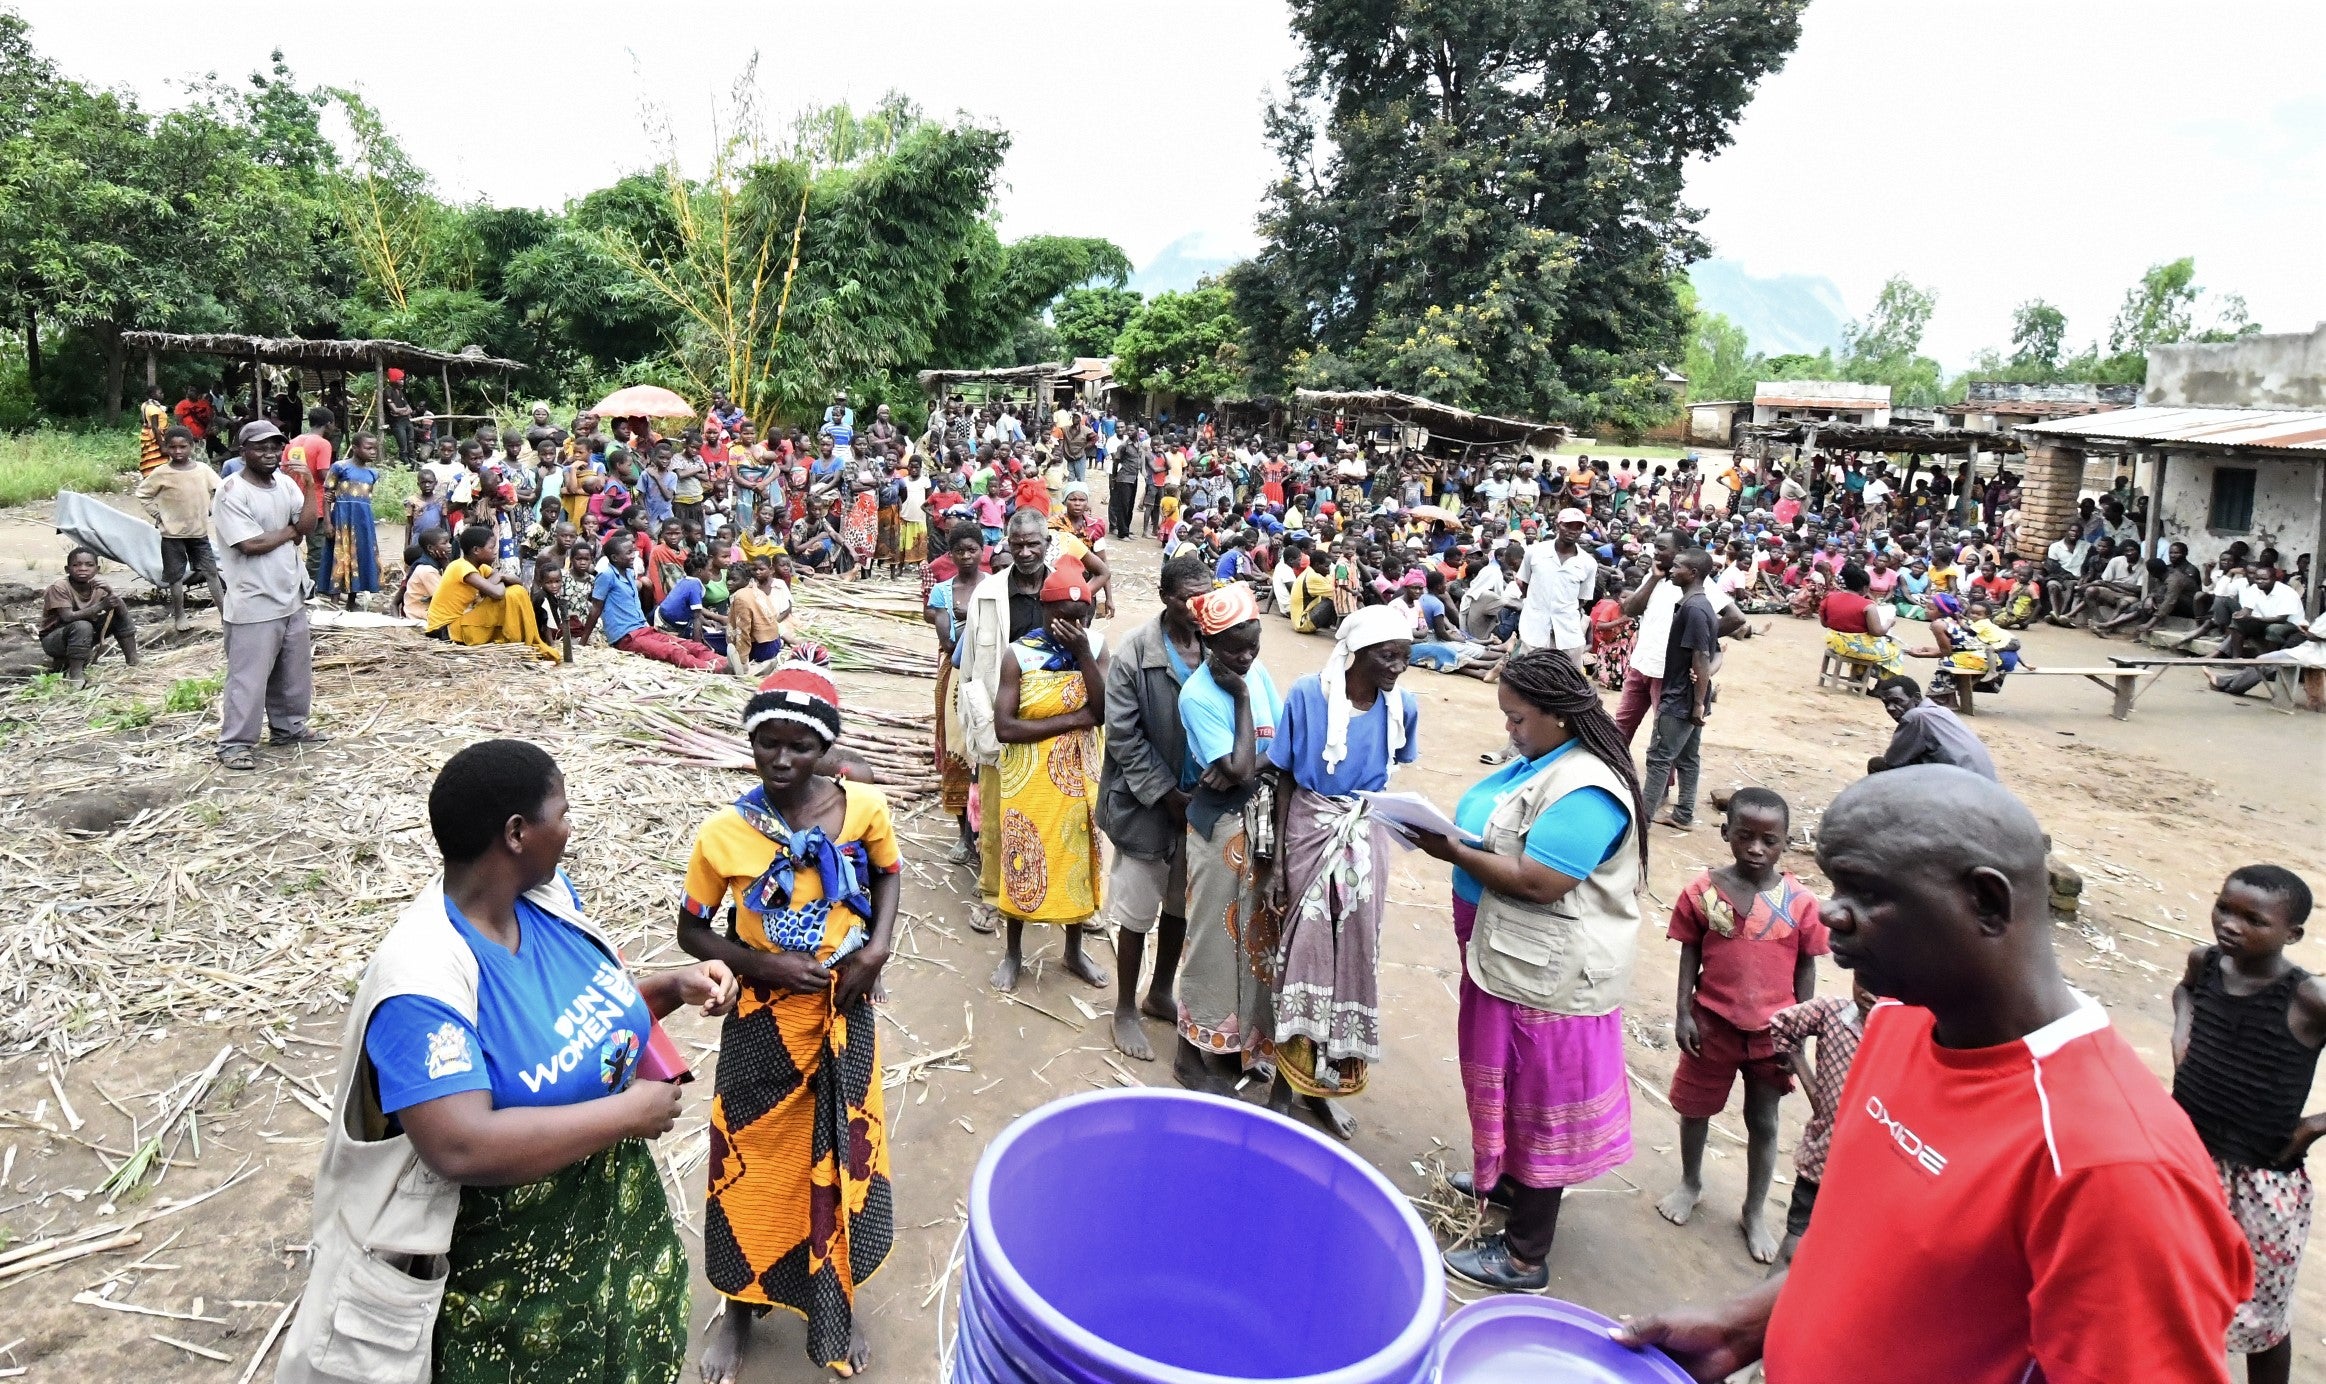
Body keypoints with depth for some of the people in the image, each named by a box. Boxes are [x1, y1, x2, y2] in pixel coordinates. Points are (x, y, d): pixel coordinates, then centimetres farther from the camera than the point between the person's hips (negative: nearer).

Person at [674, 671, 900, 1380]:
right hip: (764, 1022, -1)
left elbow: (885, 873, 7)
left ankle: (837, 1300, 40)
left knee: (842, 1157, 15)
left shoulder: (864, 808, -13)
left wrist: (878, 945, -10)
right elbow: (691, 929, -4)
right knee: (755, 1163, 15)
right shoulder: (725, 832, -16)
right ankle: (741, 1304, 41)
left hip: (844, 1015, 1)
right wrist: (765, 965, -17)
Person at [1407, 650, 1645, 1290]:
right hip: (1511, 958, 10)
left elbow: (1537, 883, -29)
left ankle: (1524, 1257, 16)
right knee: (1513, 1082, 25)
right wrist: (1450, 829, -2)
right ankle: (1506, 1178, 47)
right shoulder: (1537, 758, 7)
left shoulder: (1586, 790, -25)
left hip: (1547, 974, -10)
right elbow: (1502, 833, 17)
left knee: (1536, 1094, 2)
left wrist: (1454, 853, -21)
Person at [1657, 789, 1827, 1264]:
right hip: (1712, 1024, 0)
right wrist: (1682, 1012, -7)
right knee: (1695, 1108, 18)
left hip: (1770, 1030, 0)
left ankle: (1756, 1212, 34)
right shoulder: (1703, 890, -12)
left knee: (1763, 1122, 14)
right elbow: (1690, 953, -3)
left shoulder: (1799, 901, -12)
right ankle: (1690, 1184, 43)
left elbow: (1806, 967, -2)